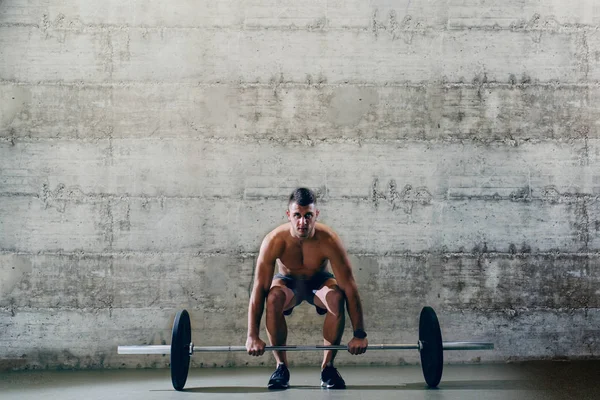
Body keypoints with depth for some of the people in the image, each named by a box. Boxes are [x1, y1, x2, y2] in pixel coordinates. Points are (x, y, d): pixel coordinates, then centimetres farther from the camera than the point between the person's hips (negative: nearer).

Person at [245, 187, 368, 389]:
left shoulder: (329, 240, -32)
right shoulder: (274, 241, -31)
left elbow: (349, 287, -29)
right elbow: (259, 288, -29)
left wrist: (359, 334, -30)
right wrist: (252, 336, -31)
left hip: (318, 281, 0)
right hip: (288, 281, 0)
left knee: (337, 297, -34)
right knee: (273, 298, -35)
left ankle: (328, 367, -15)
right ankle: (281, 367, -16)